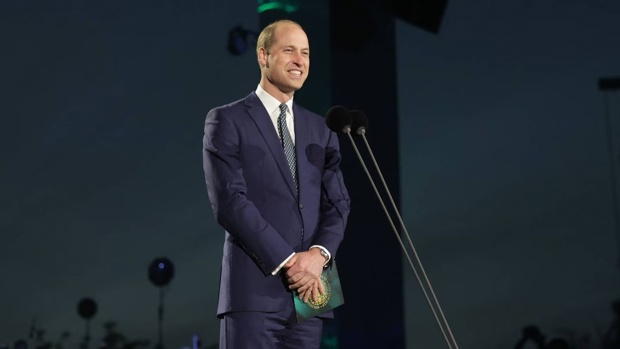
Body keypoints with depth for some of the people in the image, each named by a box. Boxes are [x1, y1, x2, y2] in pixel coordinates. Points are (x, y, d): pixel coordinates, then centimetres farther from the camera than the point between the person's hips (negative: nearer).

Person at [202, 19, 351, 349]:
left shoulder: (320, 129, 17)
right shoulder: (226, 121, 2)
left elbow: (338, 202, 11)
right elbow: (229, 201, -9)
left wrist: (319, 253, -9)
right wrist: (286, 260, -14)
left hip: (308, 290, 5)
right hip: (255, 288, -4)